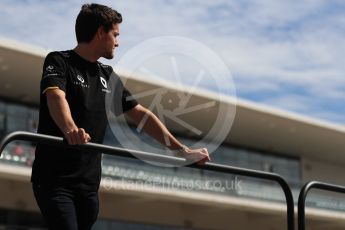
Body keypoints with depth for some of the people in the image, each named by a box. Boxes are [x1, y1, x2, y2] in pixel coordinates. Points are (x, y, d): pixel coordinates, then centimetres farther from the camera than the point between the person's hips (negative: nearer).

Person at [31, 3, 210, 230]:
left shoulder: (109, 76, 16)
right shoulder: (59, 61, -5)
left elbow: (142, 114, 18)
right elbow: (55, 97, -25)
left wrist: (183, 150, 13)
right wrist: (70, 129, -48)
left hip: (89, 183, 7)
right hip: (54, 180, -6)